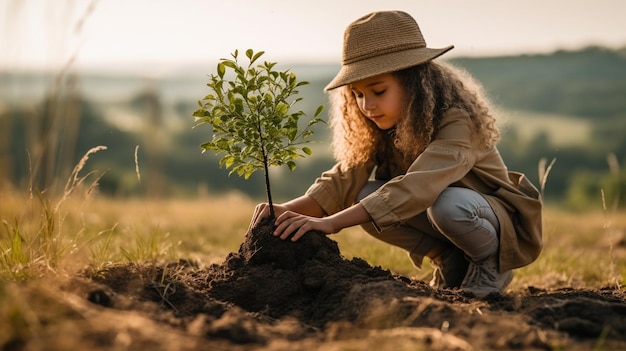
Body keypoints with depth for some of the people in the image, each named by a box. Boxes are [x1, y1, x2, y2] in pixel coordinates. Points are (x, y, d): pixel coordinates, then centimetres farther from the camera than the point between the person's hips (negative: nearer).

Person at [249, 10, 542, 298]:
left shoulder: (458, 122, -30)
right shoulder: (382, 128, -7)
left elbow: (416, 187, -45)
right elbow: (345, 180, -18)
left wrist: (331, 222, -53)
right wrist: (289, 210, -37)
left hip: (504, 223, -6)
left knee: (448, 204, -39)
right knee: (367, 197, -20)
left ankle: (491, 267, -8)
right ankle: (450, 261, -2)